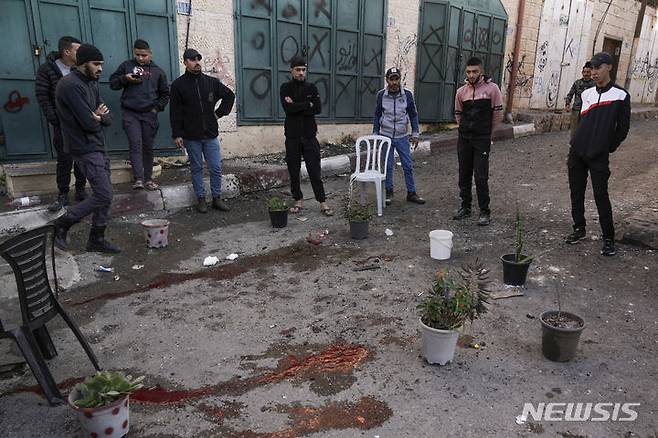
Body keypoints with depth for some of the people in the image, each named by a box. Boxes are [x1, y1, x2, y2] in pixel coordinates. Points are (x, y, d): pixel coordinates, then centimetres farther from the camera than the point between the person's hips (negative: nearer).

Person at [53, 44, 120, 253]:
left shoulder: (91, 84, 14)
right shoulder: (71, 85, -17)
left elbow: (108, 118, 11)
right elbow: (89, 123, -23)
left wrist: (99, 116, -11)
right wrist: (98, 118, -1)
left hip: (97, 146, 9)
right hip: (85, 149, -9)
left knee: (105, 196, 9)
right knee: (103, 196, -10)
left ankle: (96, 240, 18)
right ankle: (62, 224, 9)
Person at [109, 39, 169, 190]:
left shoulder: (158, 71, 10)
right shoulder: (126, 65, 8)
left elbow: (165, 94, 15)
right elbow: (112, 83, 9)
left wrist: (157, 108, 3)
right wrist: (125, 78, -9)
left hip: (149, 115, 1)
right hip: (130, 113, -1)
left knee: (148, 147, 6)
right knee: (135, 144, -12)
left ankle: (148, 178, 14)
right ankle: (138, 179, -15)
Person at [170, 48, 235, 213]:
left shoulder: (211, 82, 6)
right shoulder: (178, 85, 0)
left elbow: (230, 95, 19)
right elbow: (175, 113, -1)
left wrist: (220, 112, 8)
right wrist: (177, 134, -6)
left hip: (211, 134, 2)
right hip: (191, 136, -2)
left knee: (216, 168, 2)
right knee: (196, 168, 7)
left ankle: (217, 198, 15)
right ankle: (201, 199, 17)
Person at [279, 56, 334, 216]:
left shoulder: (312, 88, 7)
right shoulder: (285, 87, 2)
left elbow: (318, 109, -8)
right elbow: (287, 108, -15)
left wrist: (296, 106, -11)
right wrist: (307, 105, -11)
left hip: (309, 135, 0)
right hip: (292, 136, 0)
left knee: (315, 170, -1)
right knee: (293, 171, 6)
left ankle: (322, 203, 3)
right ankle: (298, 201, 19)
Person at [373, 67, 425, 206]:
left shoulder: (407, 94, -3)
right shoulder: (381, 95, -2)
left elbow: (413, 115, 4)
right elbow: (377, 115, 7)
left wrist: (415, 134, 1)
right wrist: (375, 134, 7)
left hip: (402, 137, 0)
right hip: (386, 137, 0)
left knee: (408, 166, 3)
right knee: (387, 167, 5)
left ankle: (411, 193, 13)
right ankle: (389, 193, 18)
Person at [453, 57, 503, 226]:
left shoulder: (491, 88, -5)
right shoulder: (461, 91, 6)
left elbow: (498, 113, 1)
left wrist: (487, 131, 8)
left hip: (482, 139, -4)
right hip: (464, 138, 4)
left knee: (481, 176, -6)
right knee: (464, 175, 10)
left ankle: (484, 211, 5)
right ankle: (465, 207, 23)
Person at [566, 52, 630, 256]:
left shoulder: (620, 95, -3)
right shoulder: (586, 93, 10)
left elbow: (622, 128, 0)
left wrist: (608, 148, 1)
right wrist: (576, 145, 11)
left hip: (599, 157, -5)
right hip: (577, 153, 5)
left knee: (601, 196, -4)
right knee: (576, 193, 10)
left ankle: (608, 239, 7)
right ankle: (579, 229, 25)